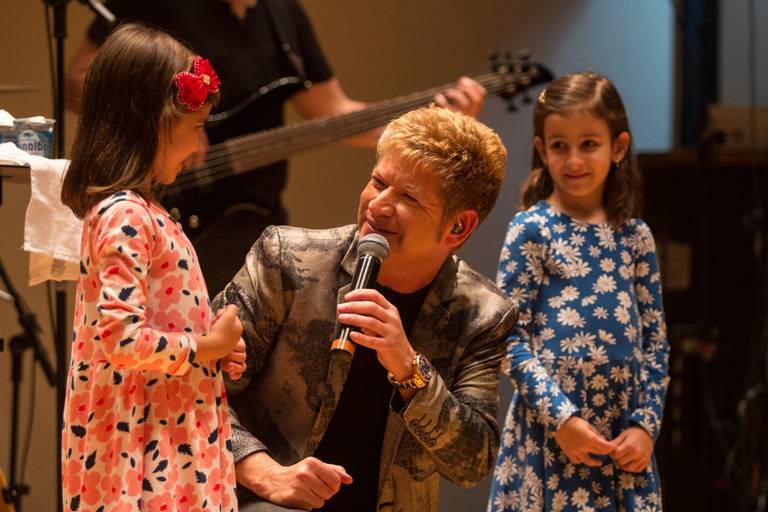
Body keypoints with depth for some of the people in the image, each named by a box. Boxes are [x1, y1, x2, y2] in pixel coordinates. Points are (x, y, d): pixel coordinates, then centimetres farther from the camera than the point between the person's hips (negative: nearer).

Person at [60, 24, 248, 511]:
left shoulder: (137, 209, 13)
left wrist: (213, 345, 8)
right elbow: (122, 339, -25)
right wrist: (206, 346, -12)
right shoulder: (126, 216, -17)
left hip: (168, 441, 10)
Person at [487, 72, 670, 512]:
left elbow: (656, 340, 10)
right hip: (551, 428, -3)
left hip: (625, 442, 4)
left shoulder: (635, 236, 8)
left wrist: (646, 424, 0)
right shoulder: (532, 230, -3)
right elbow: (510, 338, -7)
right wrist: (561, 418, -13)